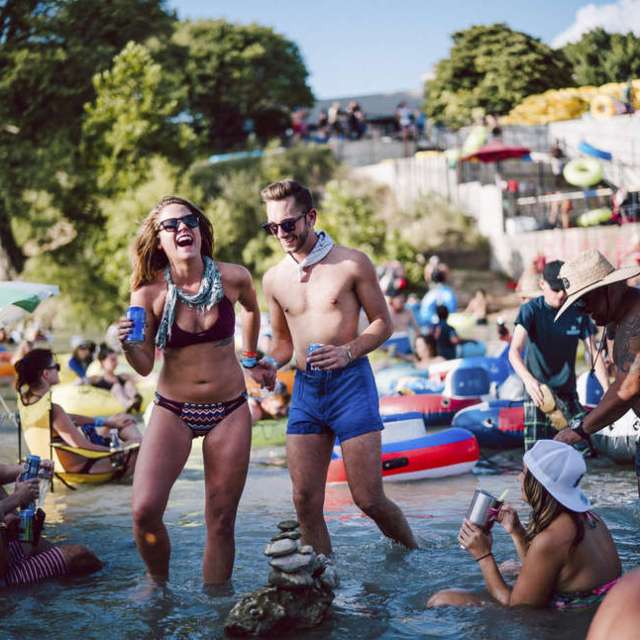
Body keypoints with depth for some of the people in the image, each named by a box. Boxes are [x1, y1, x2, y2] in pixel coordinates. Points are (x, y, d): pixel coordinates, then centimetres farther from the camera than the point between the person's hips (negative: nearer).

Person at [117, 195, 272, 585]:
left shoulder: (233, 278, -7)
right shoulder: (150, 293, -11)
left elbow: (252, 308, 18)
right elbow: (145, 367, -4)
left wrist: (251, 358, 28)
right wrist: (128, 346, -24)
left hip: (230, 412, 1)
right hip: (172, 411, -1)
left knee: (221, 524, 3)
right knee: (146, 511, -16)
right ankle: (159, 585, 12)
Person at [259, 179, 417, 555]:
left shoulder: (351, 264, -3)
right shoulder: (275, 278, 10)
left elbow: (383, 324, 2)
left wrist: (348, 351, -16)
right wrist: (269, 363, -2)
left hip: (350, 382, -4)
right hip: (305, 387, 4)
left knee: (369, 499, -3)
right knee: (306, 502, -2)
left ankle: (415, 555, 23)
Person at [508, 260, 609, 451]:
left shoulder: (579, 312, -1)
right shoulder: (531, 310, -11)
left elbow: (594, 353, -1)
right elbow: (514, 351, -23)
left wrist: (607, 390, -16)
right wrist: (528, 379, -43)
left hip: (567, 392, 4)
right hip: (537, 392, -4)